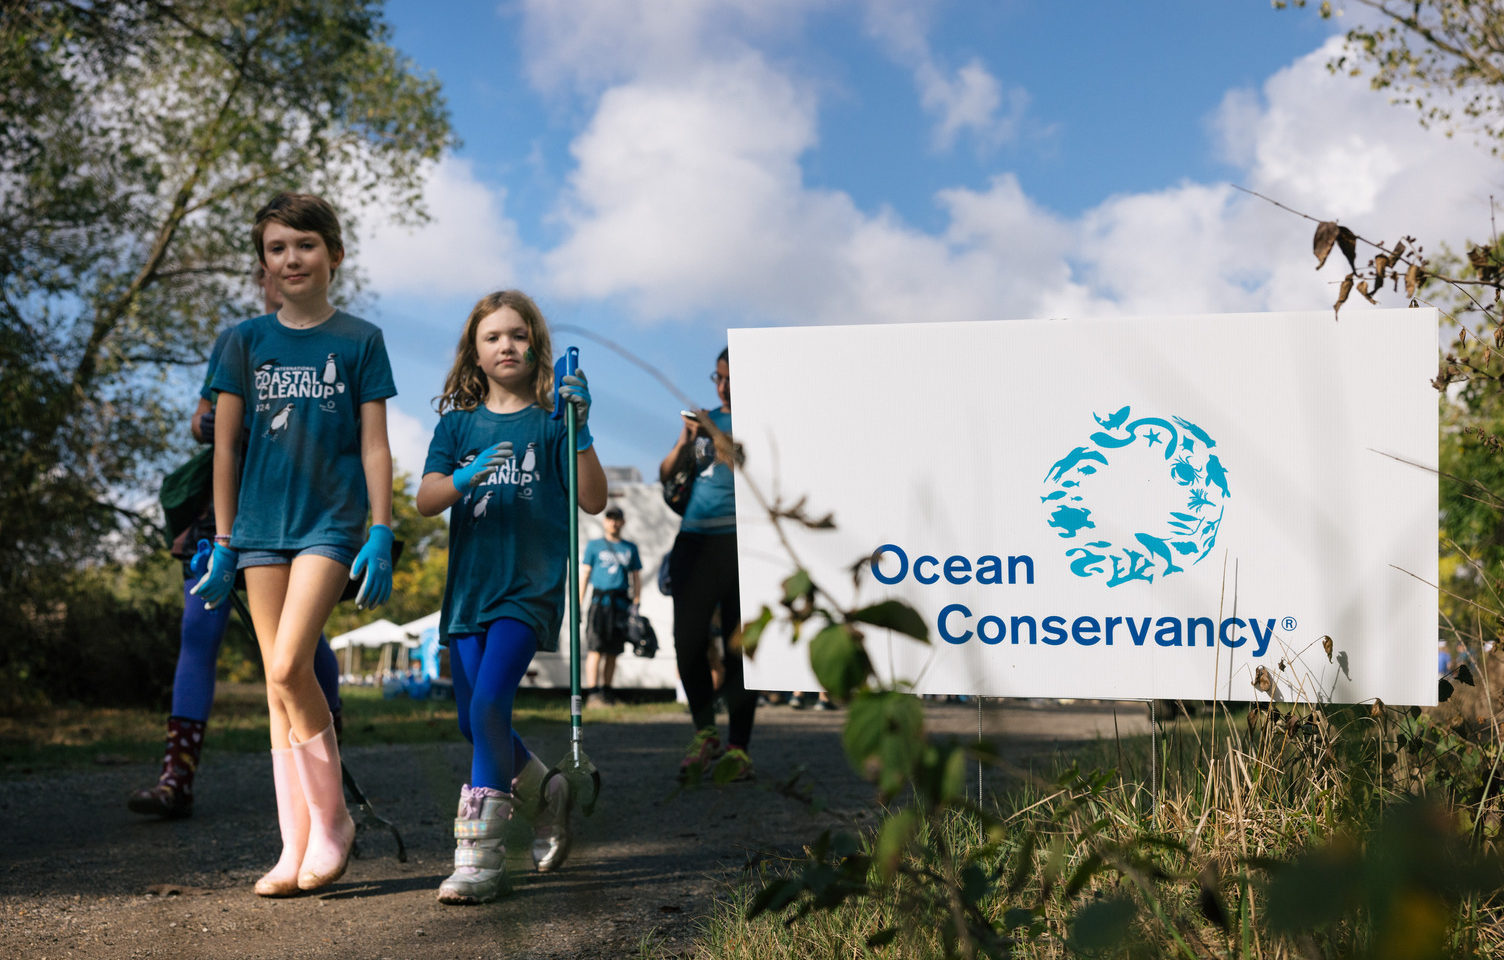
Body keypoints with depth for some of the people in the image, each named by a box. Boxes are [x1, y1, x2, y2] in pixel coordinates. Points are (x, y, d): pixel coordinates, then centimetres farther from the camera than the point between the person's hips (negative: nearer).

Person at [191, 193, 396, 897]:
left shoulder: (359, 340, 2)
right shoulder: (246, 341, 8)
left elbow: (375, 446, 1)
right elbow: (225, 447, 9)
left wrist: (381, 536, -6)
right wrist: (224, 542, 6)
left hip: (331, 521, -3)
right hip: (262, 523, 3)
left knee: (289, 668, -18)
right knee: (280, 686, 4)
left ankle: (332, 819, 1)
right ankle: (295, 846, 11)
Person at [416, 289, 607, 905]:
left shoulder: (551, 420, 3)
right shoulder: (458, 423, 11)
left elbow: (594, 501, -3)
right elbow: (425, 501, 1)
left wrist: (580, 433, -15)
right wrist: (466, 477, -19)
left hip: (530, 586, -5)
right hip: (469, 587, 5)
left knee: (488, 704, -20)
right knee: (473, 723, 8)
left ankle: (480, 856, -14)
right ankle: (544, 792, 35)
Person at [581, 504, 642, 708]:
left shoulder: (630, 548, 16)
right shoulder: (594, 545, 9)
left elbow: (636, 578, 18)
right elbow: (584, 574, 7)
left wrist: (636, 604, 8)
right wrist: (579, 604, -1)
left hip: (622, 603, 3)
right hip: (600, 600, -3)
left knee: (613, 652, 5)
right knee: (596, 648, -12)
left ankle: (606, 692, 13)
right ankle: (593, 693, -14)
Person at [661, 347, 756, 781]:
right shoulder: (705, 420, 18)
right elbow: (666, 474, 15)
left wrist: (713, 438, -18)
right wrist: (683, 443, -4)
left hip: (739, 540, -4)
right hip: (695, 538, 4)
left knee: (738, 644, -6)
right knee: (688, 639, -4)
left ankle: (739, 749, -3)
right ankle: (704, 735, 11)